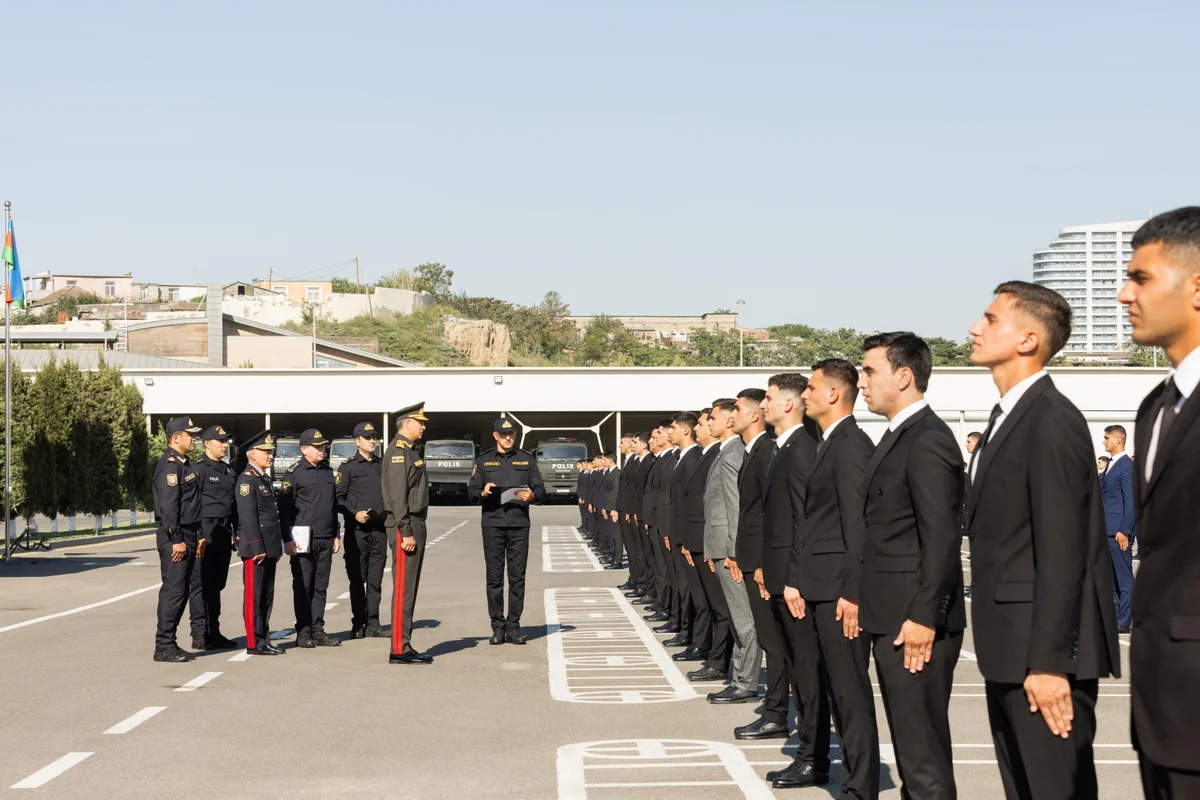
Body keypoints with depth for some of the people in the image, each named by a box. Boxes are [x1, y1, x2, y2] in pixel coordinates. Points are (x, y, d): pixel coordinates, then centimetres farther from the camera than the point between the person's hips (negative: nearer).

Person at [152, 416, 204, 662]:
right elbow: (168, 506, -21)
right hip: (174, 537, -10)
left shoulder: (185, 464, 17)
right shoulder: (169, 465, -14)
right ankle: (164, 646, -3)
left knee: (182, 591, 12)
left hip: (187, 536, 10)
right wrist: (177, 540, -22)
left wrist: (198, 536, 18)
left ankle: (170, 643, 17)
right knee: (173, 591, -7)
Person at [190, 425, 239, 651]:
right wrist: (197, 535, -17)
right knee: (201, 585, -3)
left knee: (216, 585, 11)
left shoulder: (230, 471, 16)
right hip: (205, 535, -7)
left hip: (224, 536, 7)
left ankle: (214, 633, 17)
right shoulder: (199, 469, -7)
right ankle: (199, 635, 0)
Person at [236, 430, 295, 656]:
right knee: (254, 596, -4)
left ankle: (264, 640, 17)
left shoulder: (265, 479, 18)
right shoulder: (247, 480, -11)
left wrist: (284, 541, 19)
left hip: (269, 548, 9)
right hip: (255, 549, -9)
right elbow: (248, 517, -17)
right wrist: (257, 548, -20)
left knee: (267, 596, 12)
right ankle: (254, 643, 0)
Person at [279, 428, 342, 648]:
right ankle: (303, 632, 6)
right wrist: (288, 538, -12)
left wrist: (336, 535, 17)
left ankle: (318, 631, 13)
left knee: (320, 587, 8)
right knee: (303, 587, 1)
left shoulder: (328, 472, 14)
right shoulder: (294, 473, -5)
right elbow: (284, 507, -7)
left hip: (325, 540, 6)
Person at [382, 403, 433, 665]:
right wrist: (406, 532, -23)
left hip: (415, 525, 10)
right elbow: (397, 496, -20)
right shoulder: (398, 452, -13)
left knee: (409, 588, 12)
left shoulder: (410, 451, 18)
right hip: (405, 526, -10)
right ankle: (399, 650, -7)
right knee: (403, 589, -8)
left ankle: (404, 646, 16)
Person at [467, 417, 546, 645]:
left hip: (519, 523, 0)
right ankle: (497, 627, 6)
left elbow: (541, 490, 9)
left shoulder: (527, 459, 12)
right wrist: (482, 492, -14)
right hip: (492, 523, 0)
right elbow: (471, 490, 8)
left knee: (517, 577, 0)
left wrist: (533, 495, -13)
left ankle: (513, 627, 4)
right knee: (494, 577, 1)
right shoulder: (483, 461, 11)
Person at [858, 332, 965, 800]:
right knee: (910, 744, 15)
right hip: (891, 619, 10)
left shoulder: (928, 441, -15)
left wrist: (922, 619, -22)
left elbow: (942, 539, -20)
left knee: (924, 750, -5)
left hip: (915, 622, -10)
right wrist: (863, 600, 15)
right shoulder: (899, 437, 16)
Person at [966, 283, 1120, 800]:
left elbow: (1061, 551, -21)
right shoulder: (1007, 417, 15)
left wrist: (1048, 661, -23)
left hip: (1042, 648, -10)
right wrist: (1009, 650, 17)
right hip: (1010, 647, 10)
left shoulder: (1052, 420, -16)